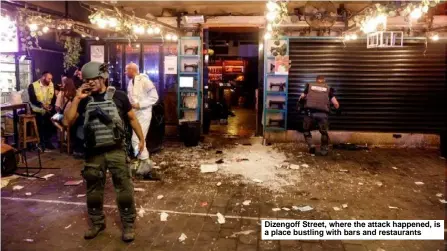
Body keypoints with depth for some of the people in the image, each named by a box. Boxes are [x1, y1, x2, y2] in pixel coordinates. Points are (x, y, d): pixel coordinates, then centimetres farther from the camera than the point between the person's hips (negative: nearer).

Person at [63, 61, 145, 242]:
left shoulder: (118, 96, -4)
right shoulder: (84, 100, 3)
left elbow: (132, 118, 6)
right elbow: (67, 121, -4)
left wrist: (141, 139, 7)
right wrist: (77, 98, -10)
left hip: (116, 151, -3)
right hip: (94, 153, 3)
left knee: (124, 190, 1)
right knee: (93, 191, 15)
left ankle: (128, 224, 17)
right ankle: (97, 223, 34)